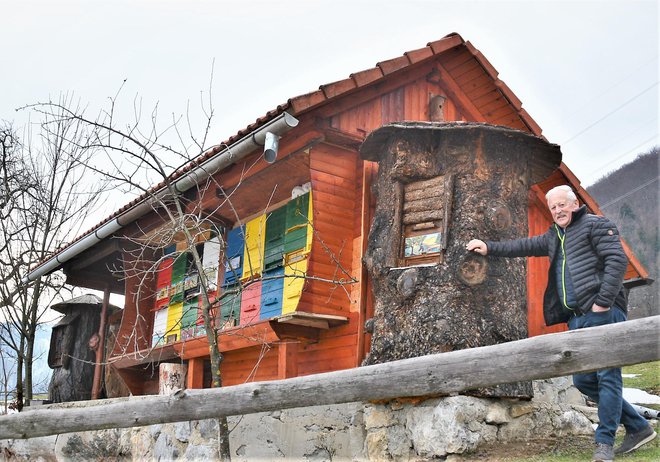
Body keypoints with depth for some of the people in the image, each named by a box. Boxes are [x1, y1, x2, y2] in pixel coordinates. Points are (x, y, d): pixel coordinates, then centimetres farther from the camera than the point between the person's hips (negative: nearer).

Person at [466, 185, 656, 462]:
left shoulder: (595, 225, -1)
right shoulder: (554, 237, 23)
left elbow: (617, 260, -12)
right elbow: (524, 247, 33)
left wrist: (604, 301, -18)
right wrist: (489, 248, 31)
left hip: (602, 313, -8)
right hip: (577, 319, 9)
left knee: (608, 376, -7)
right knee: (583, 380, 6)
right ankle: (638, 427, 17)